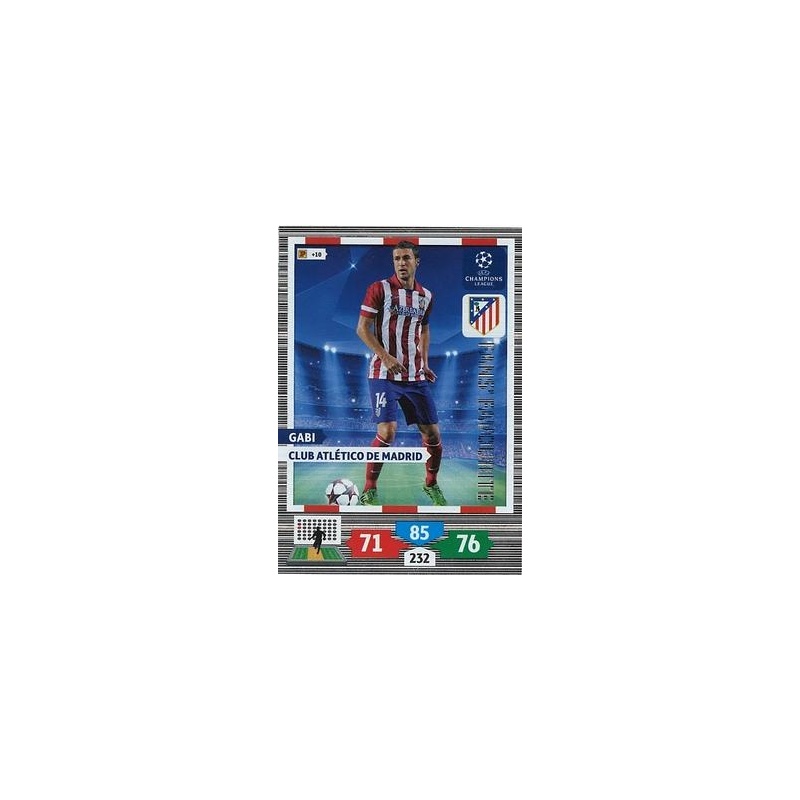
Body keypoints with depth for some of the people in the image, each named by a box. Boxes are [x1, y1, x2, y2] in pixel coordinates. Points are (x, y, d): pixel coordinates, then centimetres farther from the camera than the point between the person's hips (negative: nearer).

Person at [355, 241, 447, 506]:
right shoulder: (379, 289, -4)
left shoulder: (426, 296, 11)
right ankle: (369, 490, 2)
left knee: (432, 433, 5)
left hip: (416, 376, 5)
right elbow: (362, 328, -6)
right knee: (387, 431, -15)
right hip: (384, 374, -5)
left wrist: (424, 362, 13)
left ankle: (431, 484, 29)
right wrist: (386, 357, -17)